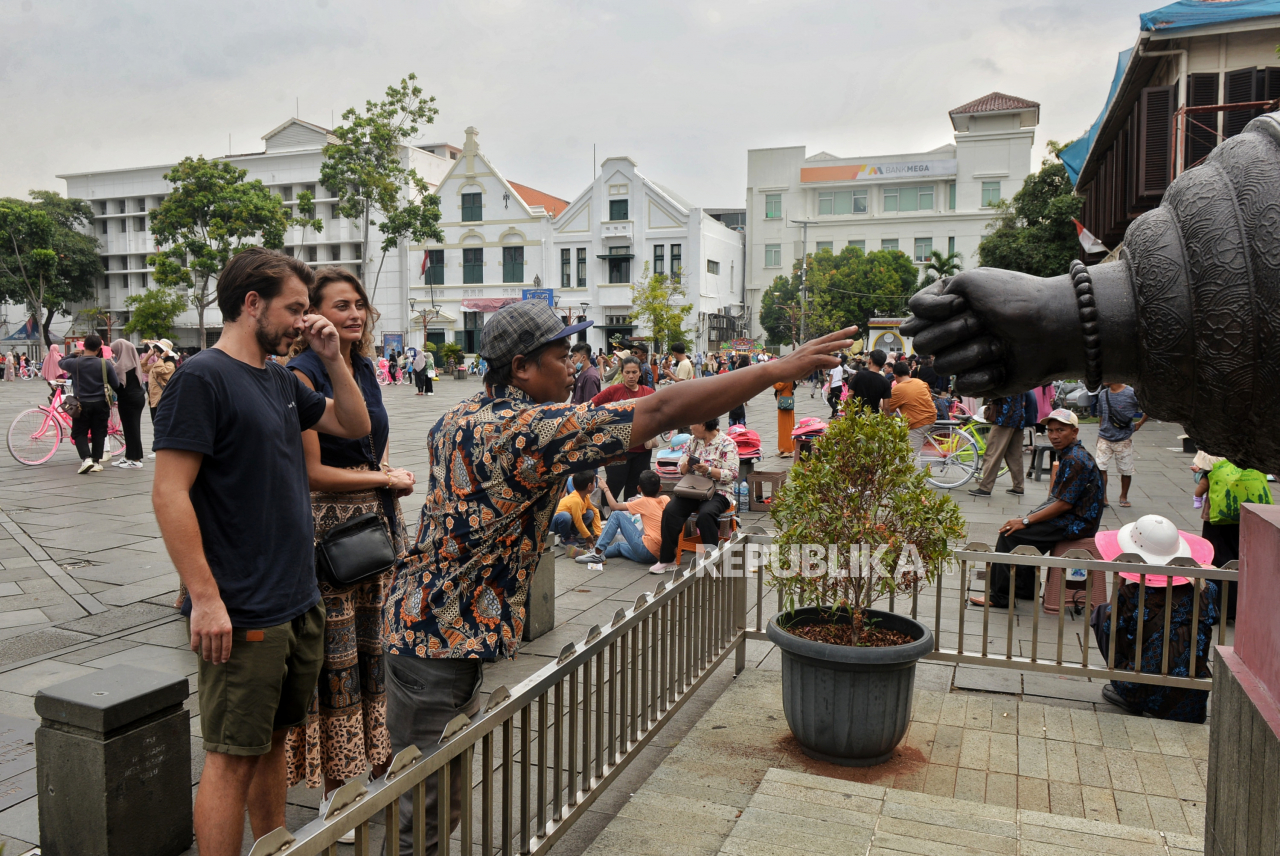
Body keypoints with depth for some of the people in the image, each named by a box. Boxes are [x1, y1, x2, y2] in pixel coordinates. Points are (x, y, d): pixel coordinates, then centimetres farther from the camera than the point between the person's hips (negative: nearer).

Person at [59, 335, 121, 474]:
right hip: (100, 404, 1)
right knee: (99, 434, 11)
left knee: (79, 433, 9)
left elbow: (60, 362, 16)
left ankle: (86, 458, -9)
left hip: (81, 404, -1)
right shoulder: (106, 364, -8)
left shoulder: (74, 363, -8)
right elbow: (116, 385, -2)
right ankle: (96, 462, 12)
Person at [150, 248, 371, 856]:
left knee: (274, 740, 19)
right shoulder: (202, 378, -12)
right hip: (242, 615, -8)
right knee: (233, 757, 2)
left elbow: (354, 426, 20)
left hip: (299, 604, 8)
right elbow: (169, 494, -17)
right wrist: (205, 597, -21)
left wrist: (332, 358, 5)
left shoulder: (281, 379, 12)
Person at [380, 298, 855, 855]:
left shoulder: (459, 417, 4)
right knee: (428, 809, 5)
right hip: (441, 638, -10)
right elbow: (662, 411, -28)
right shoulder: (530, 429, -25)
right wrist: (779, 369, -22)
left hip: (419, 617, 10)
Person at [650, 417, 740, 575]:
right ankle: (667, 560, -13)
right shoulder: (693, 441, 14)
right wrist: (687, 465, -10)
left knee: (705, 514, -36)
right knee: (670, 510, -22)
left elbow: (732, 474, -12)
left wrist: (709, 470, -24)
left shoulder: (727, 443, -4)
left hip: (718, 492, -5)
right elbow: (682, 469, 13)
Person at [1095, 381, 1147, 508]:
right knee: (1100, 467, -8)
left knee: (1126, 470, 9)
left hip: (1124, 439, -3)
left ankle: (1123, 497, 26)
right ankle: (1103, 497, -1)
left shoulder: (1132, 393, -9)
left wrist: (1140, 423, -2)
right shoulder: (1102, 394, 5)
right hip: (1105, 438, 3)